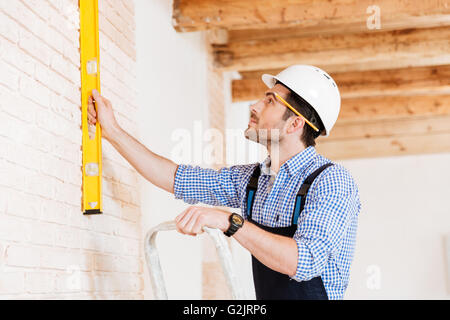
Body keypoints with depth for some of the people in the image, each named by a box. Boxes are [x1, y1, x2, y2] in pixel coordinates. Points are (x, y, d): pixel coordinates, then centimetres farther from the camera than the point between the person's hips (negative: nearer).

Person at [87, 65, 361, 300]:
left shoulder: (331, 181, -12)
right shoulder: (252, 178, 8)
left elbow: (304, 262, -25)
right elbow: (174, 178, 15)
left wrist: (229, 221, -28)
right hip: (265, 296, 6)